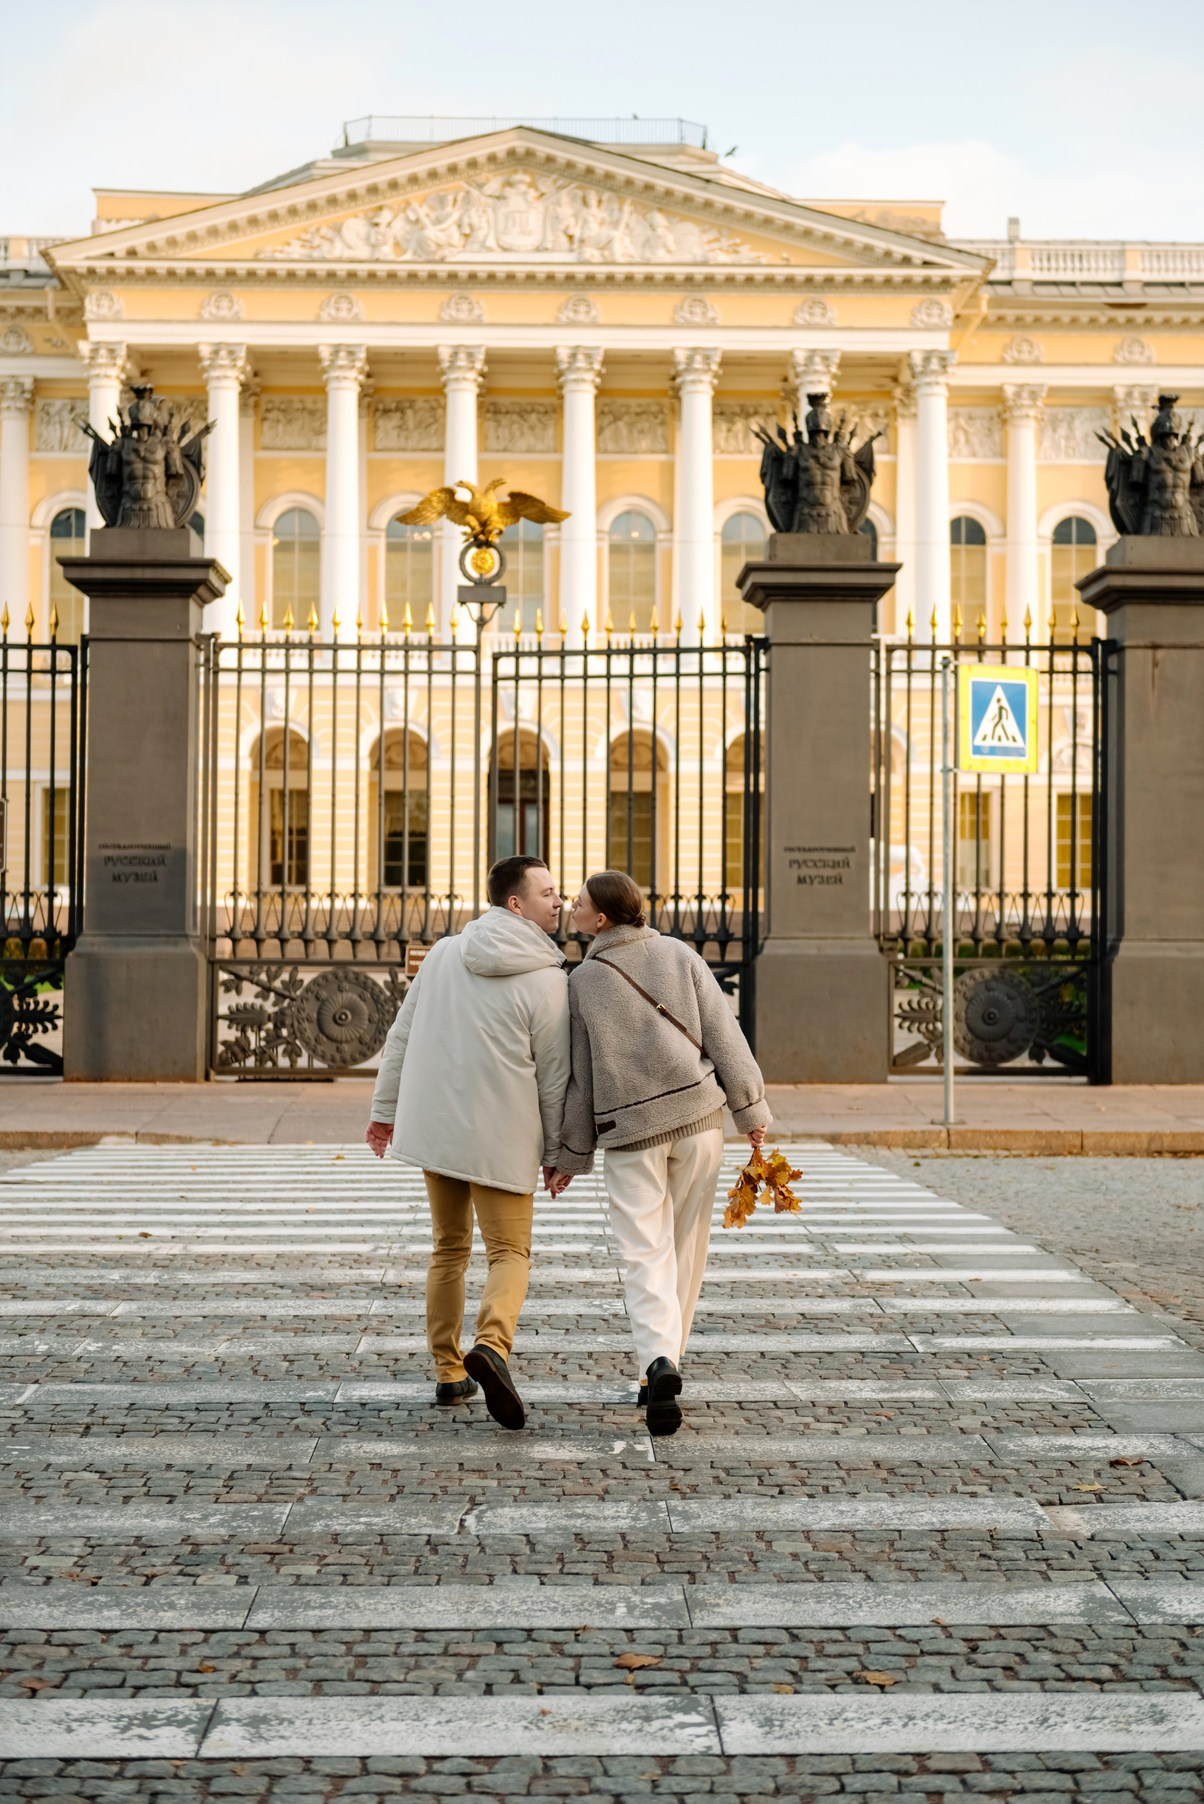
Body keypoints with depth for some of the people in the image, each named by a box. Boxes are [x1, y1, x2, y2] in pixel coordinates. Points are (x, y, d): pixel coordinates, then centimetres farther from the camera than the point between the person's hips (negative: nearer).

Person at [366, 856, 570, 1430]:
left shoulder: (444, 953, 4)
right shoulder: (547, 980, -10)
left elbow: (400, 1037, 9)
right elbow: (555, 1077, -6)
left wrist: (384, 1109, 18)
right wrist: (556, 1152, 5)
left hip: (432, 1125, 5)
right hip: (501, 1139, -5)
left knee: (448, 1249, 18)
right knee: (510, 1252, 2)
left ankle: (448, 1372, 19)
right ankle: (492, 1344, -25)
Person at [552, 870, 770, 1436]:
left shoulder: (581, 981, 0)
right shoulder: (678, 954, 4)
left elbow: (578, 1075, 3)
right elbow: (722, 1032, -1)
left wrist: (572, 1152, 11)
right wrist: (749, 1107, 4)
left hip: (629, 1131, -2)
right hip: (698, 1113, 2)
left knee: (645, 1252, -2)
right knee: (686, 1248, 12)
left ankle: (659, 1362, -23)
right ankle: (664, 1362, 17)